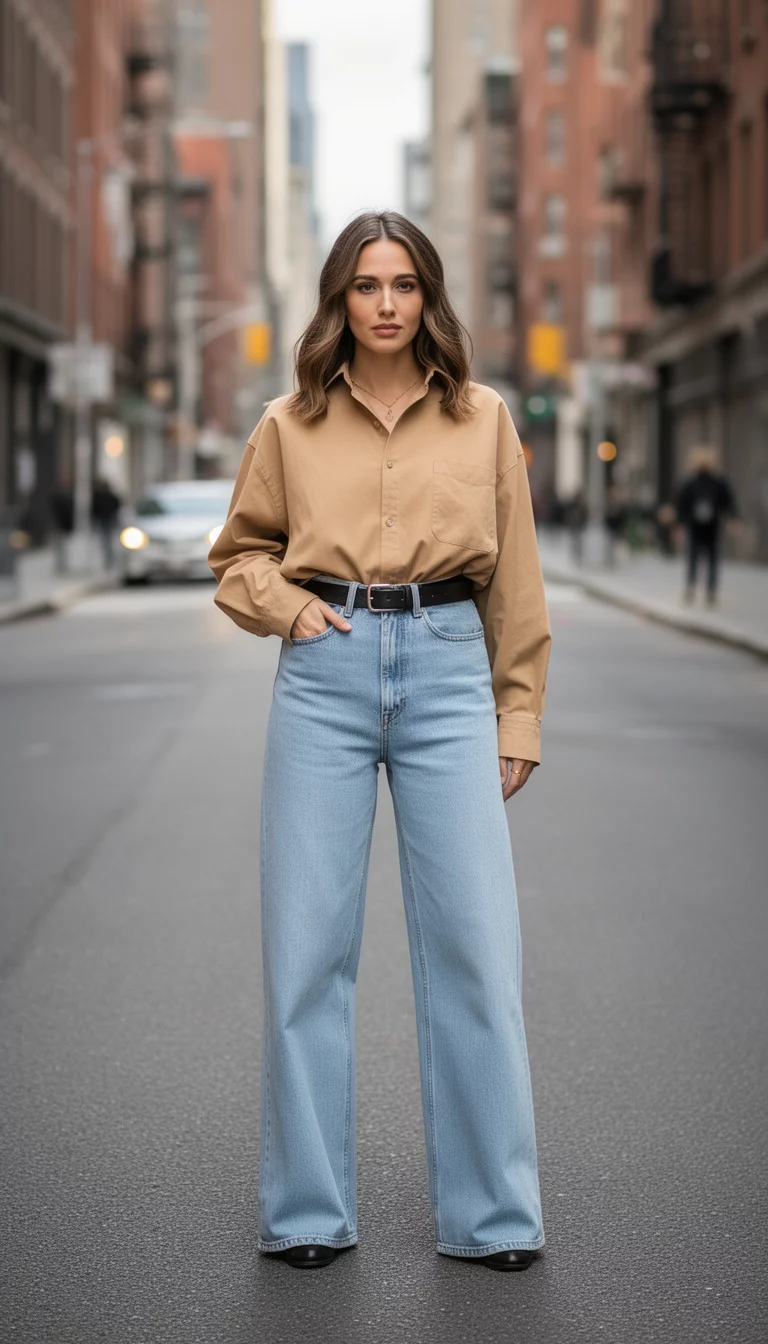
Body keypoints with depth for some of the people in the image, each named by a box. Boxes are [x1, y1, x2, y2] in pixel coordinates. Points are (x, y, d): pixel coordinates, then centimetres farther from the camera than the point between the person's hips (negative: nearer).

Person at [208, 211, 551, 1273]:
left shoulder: (483, 418, 9)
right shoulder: (291, 425, 8)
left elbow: (514, 583, 10)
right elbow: (238, 552, 17)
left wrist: (518, 715, 6)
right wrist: (286, 603, -3)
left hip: (447, 671, 0)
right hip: (325, 675, 0)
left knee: (474, 944, -3)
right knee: (307, 946, 2)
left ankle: (492, 1213, 9)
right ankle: (307, 1212, 14)